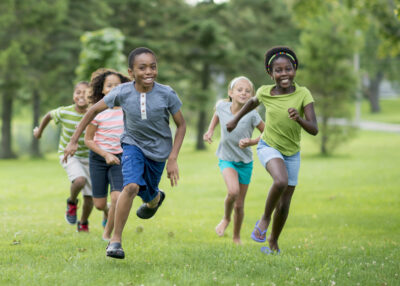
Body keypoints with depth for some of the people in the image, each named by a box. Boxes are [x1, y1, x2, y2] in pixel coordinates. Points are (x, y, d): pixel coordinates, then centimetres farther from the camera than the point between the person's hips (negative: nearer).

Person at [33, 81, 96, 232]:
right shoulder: (64, 112, -17)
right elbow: (49, 115, 6)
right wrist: (39, 131, 21)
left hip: (87, 157, 2)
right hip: (68, 155, -2)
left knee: (89, 196, 4)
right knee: (80, 180, -31)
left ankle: (83, 224, 32)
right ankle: (72, 203, 1)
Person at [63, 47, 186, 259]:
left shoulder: (167, 94, -21)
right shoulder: (122, 92, -20)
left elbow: (181, 125, -8)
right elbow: (94, 110, -6)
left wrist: (173, 158, -12)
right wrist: (74, 141, -5)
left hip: (158, 149, 1)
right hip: (133, 144, -1)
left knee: (148, 194, 15)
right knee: (131, 186, -24)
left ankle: (155, 199, 56)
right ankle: (115, 240, -16)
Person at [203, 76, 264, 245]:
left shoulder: (251, 115, -18)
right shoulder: (222, 106, -11)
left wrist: (251, 142, -22)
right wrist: (210, 131, 5)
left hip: (245, 162, 0)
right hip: (226, 159, 0)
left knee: (239, 204, 7)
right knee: (233, 191, -27)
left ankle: (236, 237, 31)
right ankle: (226, 218, 4)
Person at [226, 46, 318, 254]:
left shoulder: (303, 94, -16)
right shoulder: (265, 92, -12)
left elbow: (314, 130, -23)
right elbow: (253, 101, 14)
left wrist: (299, 119, -41)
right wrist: (236, 119, 20)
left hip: (292, 153, 1)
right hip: (269, 147, -1)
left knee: (284, 205, 5)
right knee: (281, 181, -32)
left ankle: (273, 241, 30)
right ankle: (264, 219, -9)